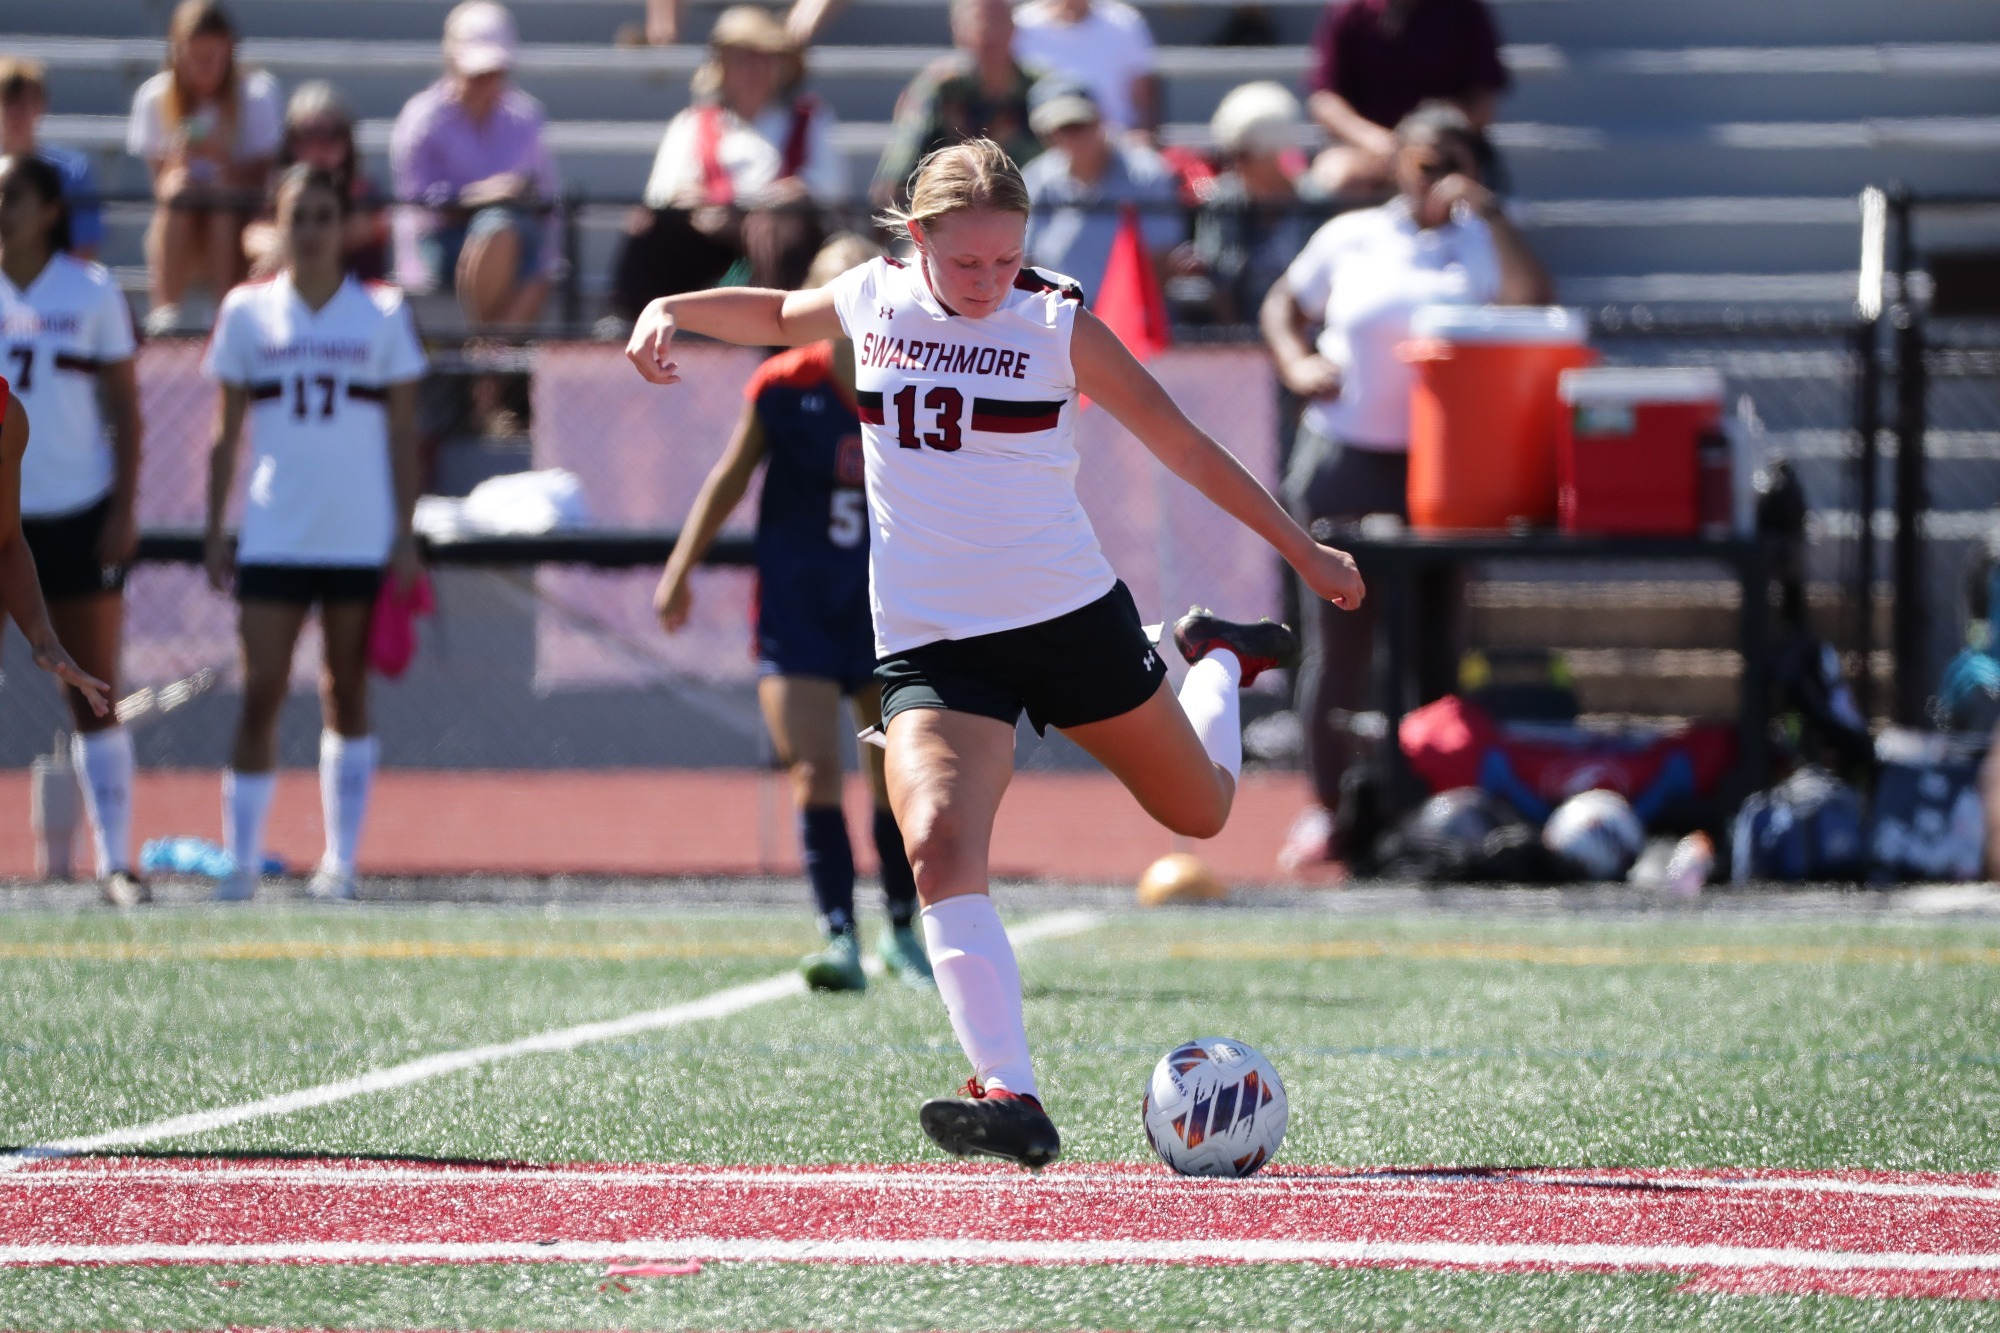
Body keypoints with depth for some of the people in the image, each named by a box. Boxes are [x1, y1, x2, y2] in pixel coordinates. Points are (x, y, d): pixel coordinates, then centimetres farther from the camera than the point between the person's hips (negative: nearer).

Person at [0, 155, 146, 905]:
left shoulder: (93, 294, 1)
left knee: (95, 695, 0)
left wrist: (123, 510, -5)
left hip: (78, 515, -1)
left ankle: (114, 862, 4)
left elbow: (125, 409, 3)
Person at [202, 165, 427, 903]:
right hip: (272, 536, 0)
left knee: (346, 696, 5)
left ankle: (340, 861, 11)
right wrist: (215, 531, 3)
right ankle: (241, 857, -3)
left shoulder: (382, 314, 3)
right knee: (260, 695, -7)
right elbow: (227, 433, 8)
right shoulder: (247, 312, 5)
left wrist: (405, 534, -1)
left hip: (362, 538, 0)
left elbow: (402, 434, 5)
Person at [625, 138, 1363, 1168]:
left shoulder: (1058, 325, -8)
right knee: (938, 849, -26)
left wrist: (1304, 554, 7)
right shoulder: (869, 300, 1)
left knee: (1201, 812, 18)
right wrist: (670, 310, 9)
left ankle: (1218, 662, 53)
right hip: (930, 647, 1)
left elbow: (1184, 449, 1)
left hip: (1071, 616, -1)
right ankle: (1012, 1099, -30)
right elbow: (780, 318, 26)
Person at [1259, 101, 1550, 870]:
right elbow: (1283, 306, 20)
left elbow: (1533, 300, -13)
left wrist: (1488, 213, -13)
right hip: (1347, 457, 1)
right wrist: (1295, 363, 1)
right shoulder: (1350, 238, 9)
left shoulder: (1483, 243, 5)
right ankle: (1328, 808, 8)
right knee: (1337, 643, 1)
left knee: (1437, 645, -1)